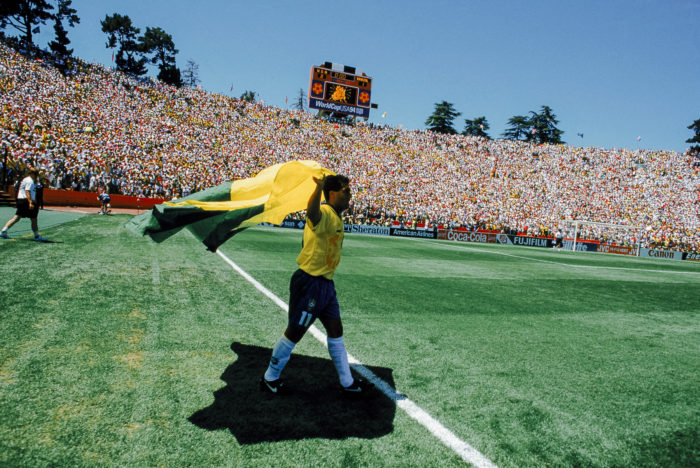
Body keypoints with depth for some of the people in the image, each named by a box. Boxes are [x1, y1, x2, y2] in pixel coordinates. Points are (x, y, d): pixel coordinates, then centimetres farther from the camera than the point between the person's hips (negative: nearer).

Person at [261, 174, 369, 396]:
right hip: (309, 283, -9)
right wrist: (319, 188, -61)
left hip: (326, 283, 9)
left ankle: (347, 383, 28)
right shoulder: (324, 213, -19)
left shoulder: (336, 219, 13)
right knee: (294, 333, 5)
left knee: (336, 331, 15)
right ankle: (270, 379, 25)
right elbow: (312, 213, -45)